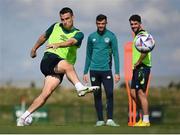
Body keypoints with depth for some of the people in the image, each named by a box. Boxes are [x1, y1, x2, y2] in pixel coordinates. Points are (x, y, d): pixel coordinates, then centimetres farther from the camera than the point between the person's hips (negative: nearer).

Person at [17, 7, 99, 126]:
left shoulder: (78, 34, 8)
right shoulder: (55, 27, 14)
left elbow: (71, 42, -16)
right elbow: (44, 37, 33)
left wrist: (58, 44, -35)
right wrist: (34, 49, 43)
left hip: (59, 70, 1)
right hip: (49, 59, -1)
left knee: (46, 93, -13)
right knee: (67, 65, -34)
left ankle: (23, 118, -7)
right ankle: (80, 88, -53)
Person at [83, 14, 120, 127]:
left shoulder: (111, 36, 0)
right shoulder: (91, 37, 9)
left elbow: (116, 54, -2)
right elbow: (88, 55, 15)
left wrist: (117, 72, -8)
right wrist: (85, 72, 12)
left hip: (106, 70, -3)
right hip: (94, 70, 3)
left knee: (110, 93, -13)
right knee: (97, 95, 5)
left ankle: (110, 119, -10)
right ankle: (100, 120, 11)